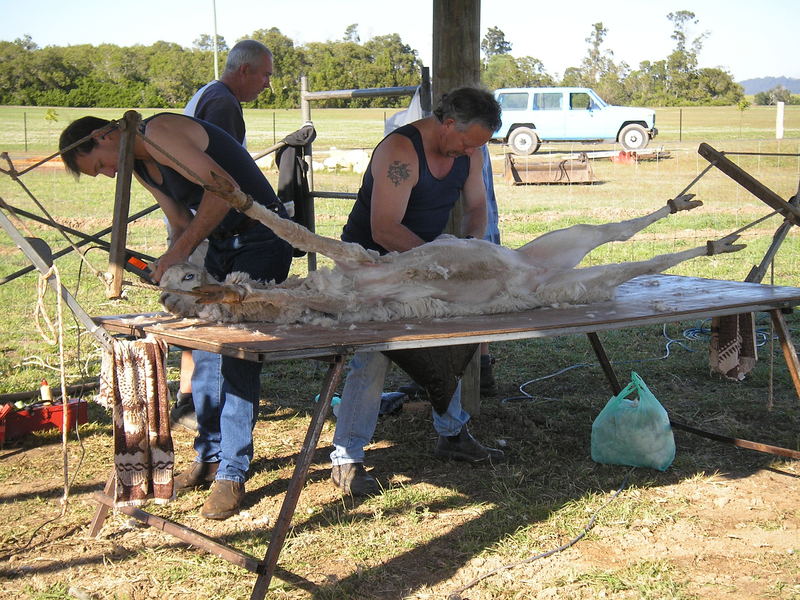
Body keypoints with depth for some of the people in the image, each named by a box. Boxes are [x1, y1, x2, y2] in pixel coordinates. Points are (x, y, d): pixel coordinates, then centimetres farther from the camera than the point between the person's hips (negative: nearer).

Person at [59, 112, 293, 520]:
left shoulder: (158, 132, -17)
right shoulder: (140, 167, 13)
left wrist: (181, 249, -25)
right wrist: (174, 269, -3)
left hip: (261, 238, -10)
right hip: (220, 242, 10)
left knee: (237, 356, -12)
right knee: (204, 350, 9)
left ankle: (232, 472, -7)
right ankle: (209, 457, 20)